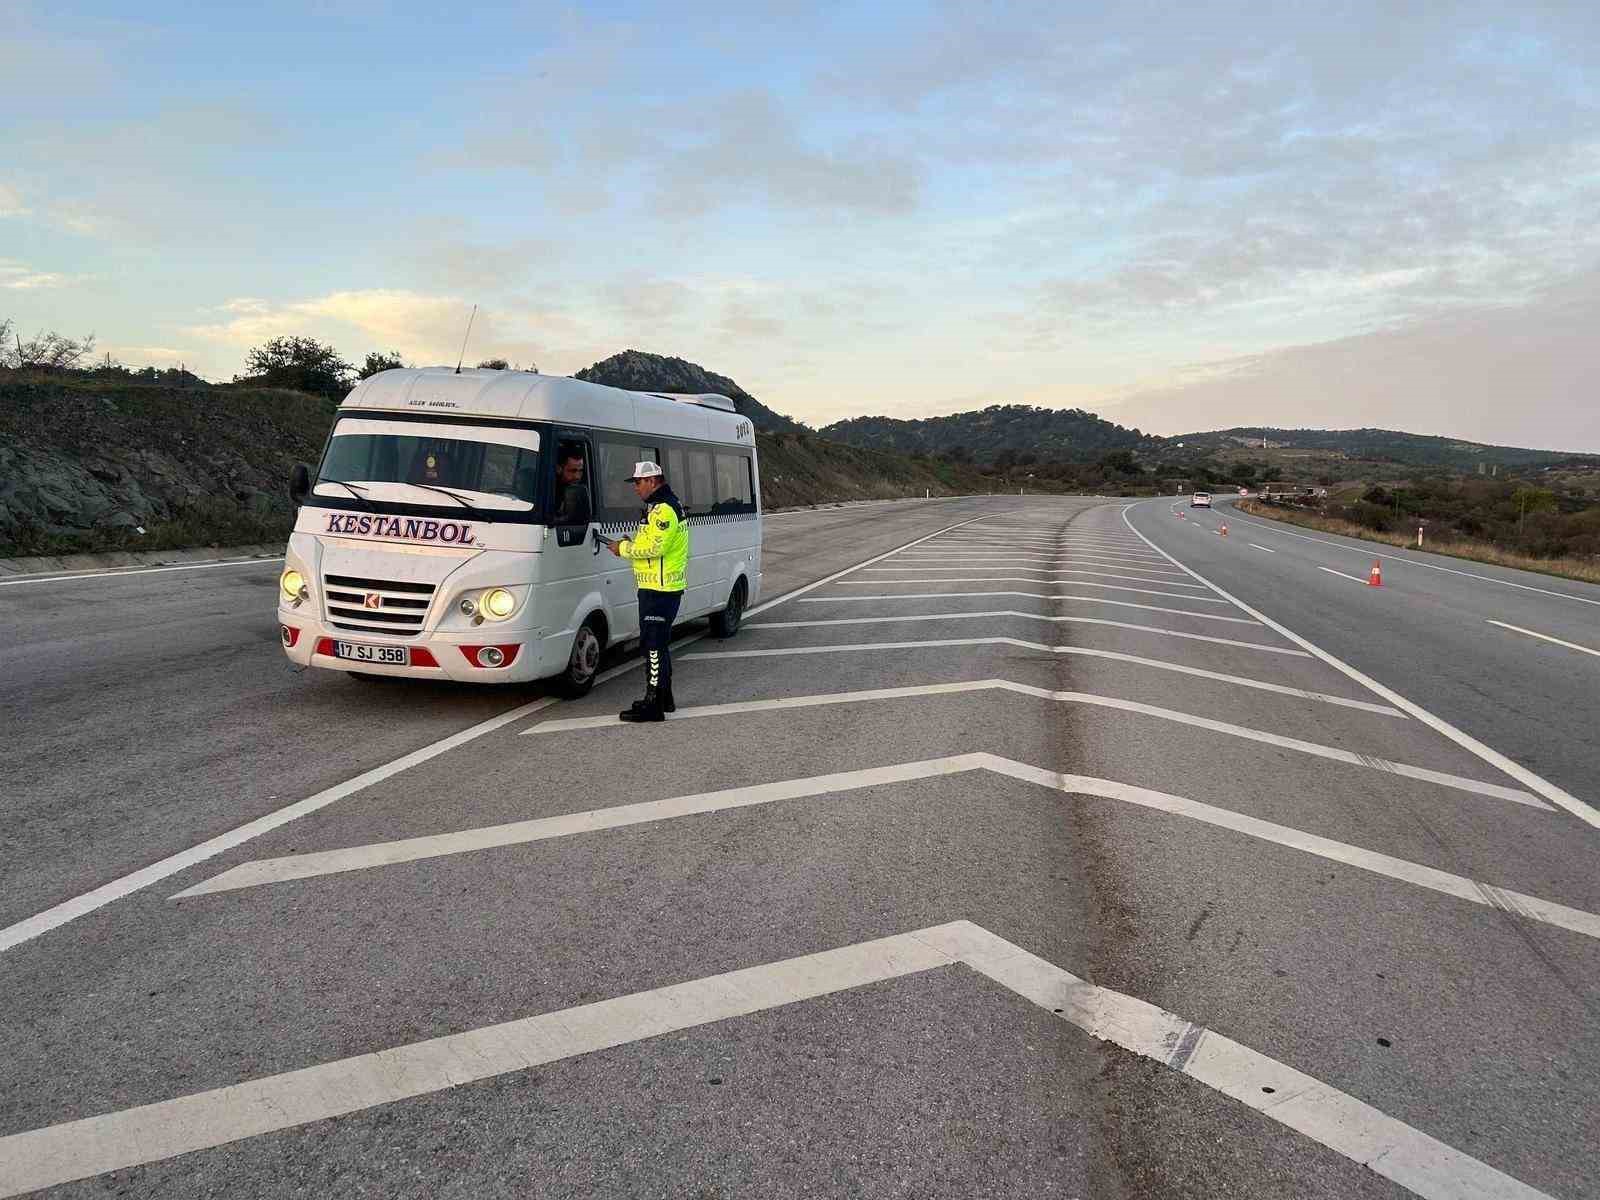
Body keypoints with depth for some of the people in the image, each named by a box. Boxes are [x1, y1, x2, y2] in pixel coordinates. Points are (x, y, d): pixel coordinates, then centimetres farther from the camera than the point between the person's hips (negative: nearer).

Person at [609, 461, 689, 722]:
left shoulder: (663, 510, -16)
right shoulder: (666, 506, 19)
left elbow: (654, 547, -24)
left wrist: (624, 549, -12)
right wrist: (631, 543, 9)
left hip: (659, 589, -11)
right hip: (661, 587, 11)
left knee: (653, 645, -9)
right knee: (658, 644, 18)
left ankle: (653, 705, -6)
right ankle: (664, 698, 28)